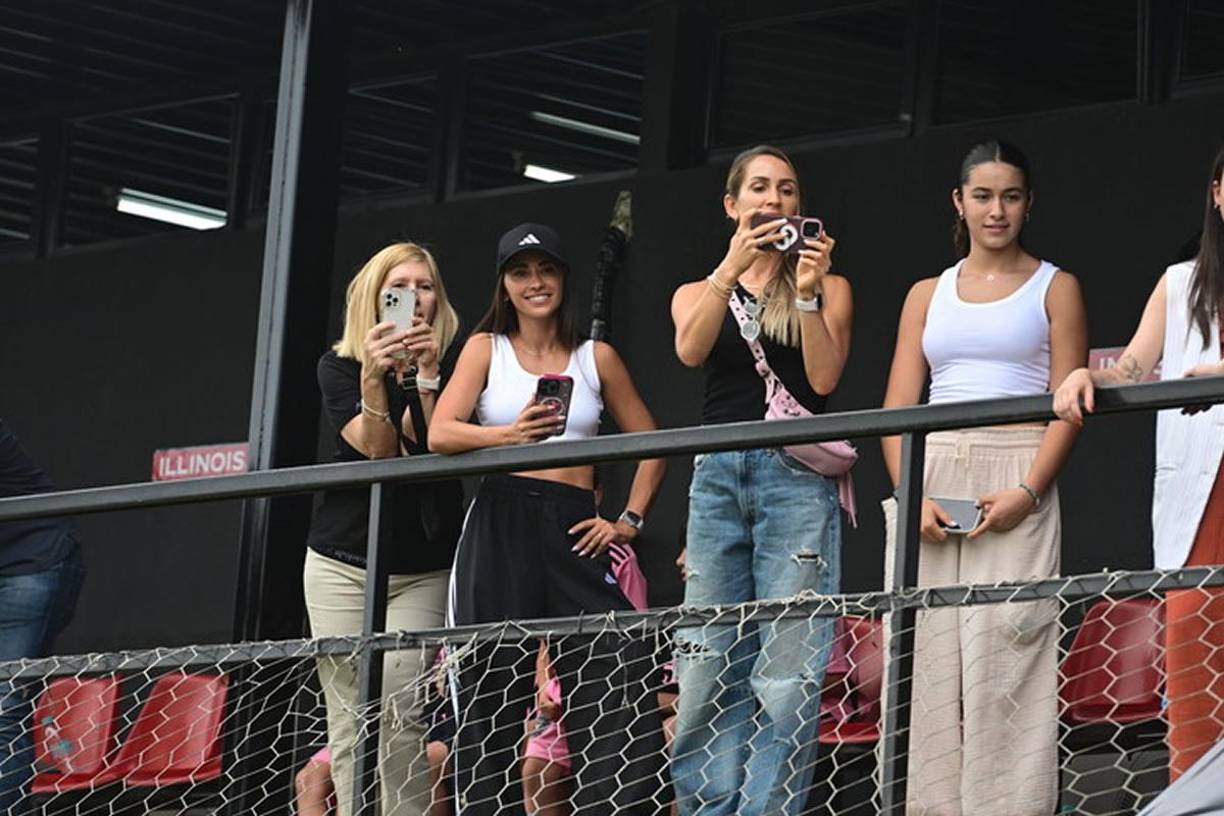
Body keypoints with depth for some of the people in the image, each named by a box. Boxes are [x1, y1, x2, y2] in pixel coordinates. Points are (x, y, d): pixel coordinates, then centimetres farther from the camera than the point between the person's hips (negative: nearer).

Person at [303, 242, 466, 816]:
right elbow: (376, 449, -10)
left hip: (422, 570, -1)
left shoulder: (452, 361, 2)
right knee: (349, 722, -3)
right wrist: (374, 377, -26)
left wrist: (426, 375, -20)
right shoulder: (339, 366, 4)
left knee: (399, 713, -16)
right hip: (343, 566, 1)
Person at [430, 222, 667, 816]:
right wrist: (510, 434, -23)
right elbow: (440, 434, -5)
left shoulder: (596, 358, 15)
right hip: (500, 527, -1)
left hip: (575, 535, 1)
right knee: (493, 692, -3)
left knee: (622, 682, -15)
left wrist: (631, 518, 7)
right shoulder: (487, 348, 10)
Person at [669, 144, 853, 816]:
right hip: (717, 476, 2)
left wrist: (806, 293, -9)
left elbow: (823, 378, -1)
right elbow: (690, 350, -4)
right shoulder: (698, 293, 18)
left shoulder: (828, 289, 14)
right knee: (707, 667, -4)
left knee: (786, 672, -10)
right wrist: (732, 268, -13)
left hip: (795, 476, -2)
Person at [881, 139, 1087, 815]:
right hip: (931, 481, 3)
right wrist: (911, 497, -7)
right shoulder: (927, 296, 17)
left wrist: (1027, 492, -15)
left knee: (1005, 649, -12)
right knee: (926, 652, -3)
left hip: (1014, 485, -3)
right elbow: (897, 409, 10)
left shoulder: (1054, 289, 9)